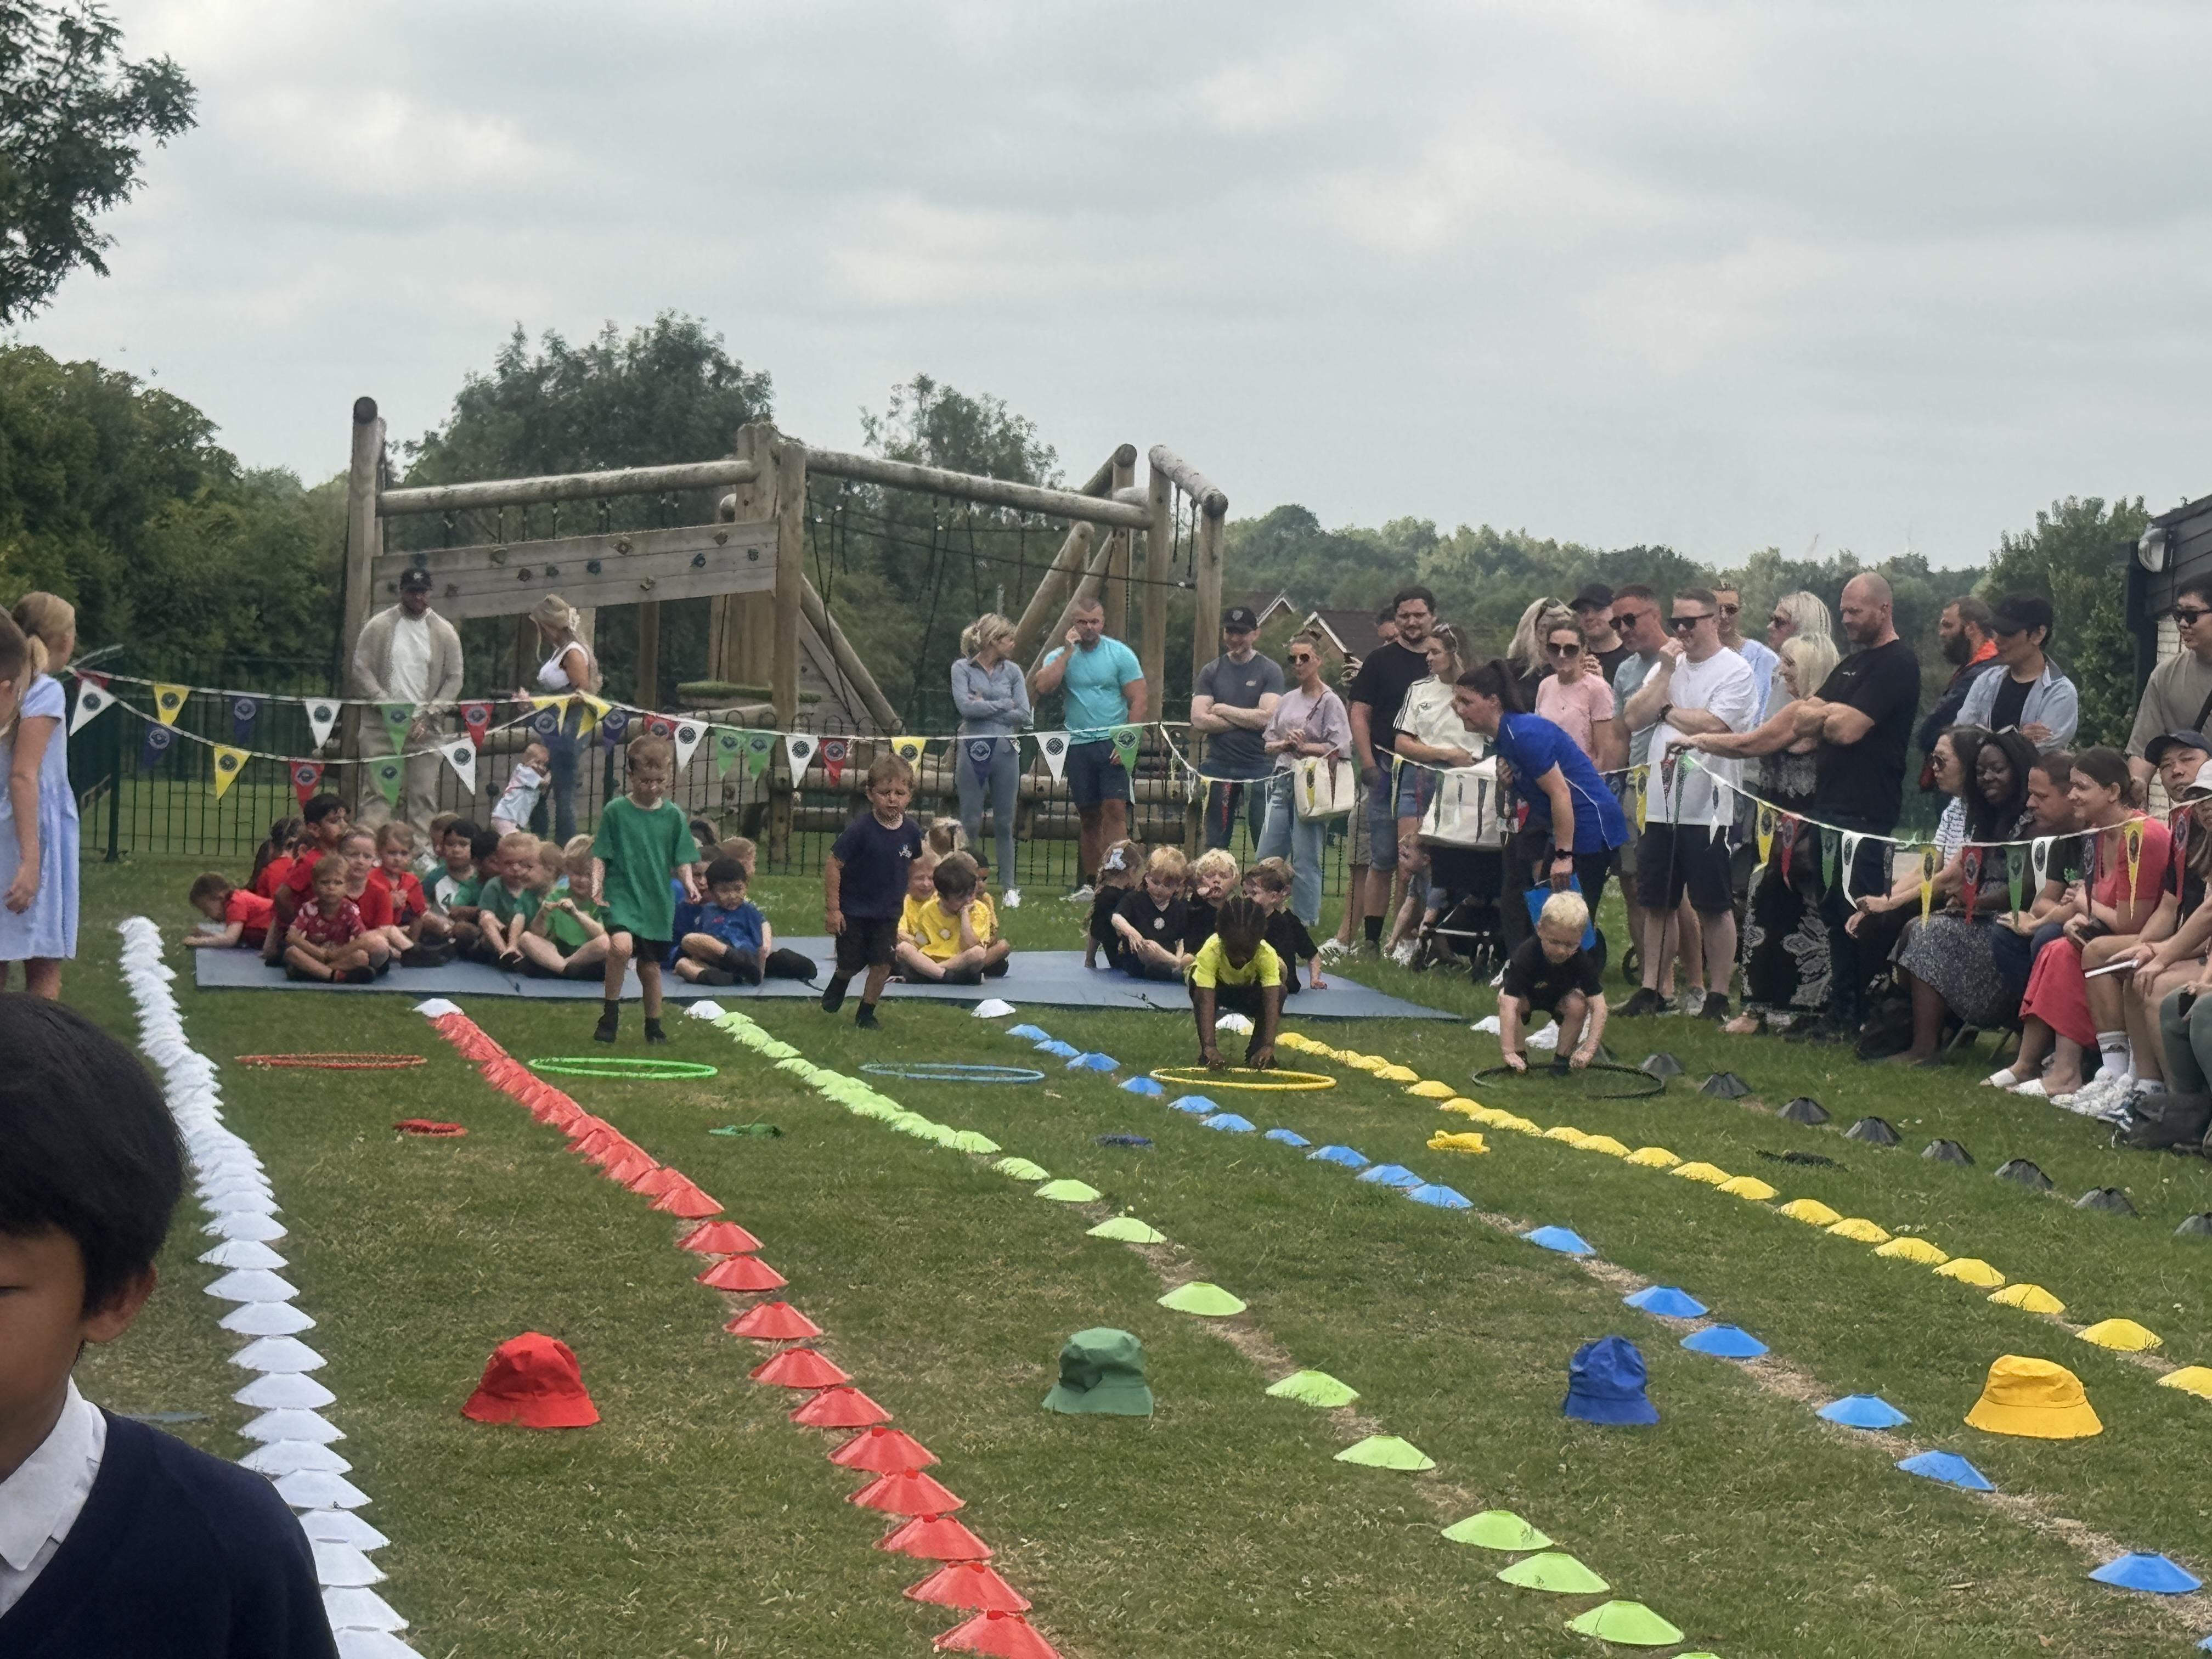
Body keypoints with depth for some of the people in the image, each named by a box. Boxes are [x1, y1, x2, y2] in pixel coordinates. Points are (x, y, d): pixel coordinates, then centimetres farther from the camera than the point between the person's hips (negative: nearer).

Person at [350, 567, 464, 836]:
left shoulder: (444, 632, 6)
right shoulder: (378, 626, 3)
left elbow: (454, 678, 6)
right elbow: (361, 669, 0)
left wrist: (428, 715, -6)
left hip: (426, 727, 1)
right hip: (381, 726, -1)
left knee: (424, 793, -1)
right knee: (377, 792, -5)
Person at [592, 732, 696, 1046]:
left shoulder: (674, 816, 3)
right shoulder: (616, 811, -4)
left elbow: (682, 860, 6)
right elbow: (600, 855, -1)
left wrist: (689, 883, -12)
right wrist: (596, 885, -15)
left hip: (658, 902, 3)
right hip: (622, 895, -3)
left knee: (651, 966, 11)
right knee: (622, 945, -29)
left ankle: (654, 1026, 30)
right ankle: (610, 1012, -10)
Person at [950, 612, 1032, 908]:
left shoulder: (1012, 671, 7)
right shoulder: (962, 668, 0)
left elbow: (1024, 715, -1)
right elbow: (965, 706, -14)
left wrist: (984, 707, -7)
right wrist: (1004, 705, -6)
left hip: (1005, 750, 2)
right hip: (972, 750, -2)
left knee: (1005, 822, 7)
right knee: (970, 822, 2)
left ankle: (1009, 887, 13)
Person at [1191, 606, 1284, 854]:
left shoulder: (1269, 671, 3)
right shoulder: (1211, 672, 10)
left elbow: (1266, 717, -11)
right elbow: (1199, 720, -2)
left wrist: (1223, 710, -3)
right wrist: (1247, 720, -6)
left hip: (1259, 767, -3)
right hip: (1218, 766, 3)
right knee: (1215, 845, 6)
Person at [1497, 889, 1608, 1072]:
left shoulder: (1582, 961, -29)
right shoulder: (1525, 956, -37)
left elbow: (1599, 1006, -32)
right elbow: (1509, 1004, -45)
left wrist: (1589, 1050, -43)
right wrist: (1509, 1052, -53)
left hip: (1561, 998, 1)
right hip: (1526, 997, -1)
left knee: (1578, 1004, -29)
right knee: (1504, 998, -32)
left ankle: (1563, 1056, -6)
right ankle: (1519, 1053, -12)